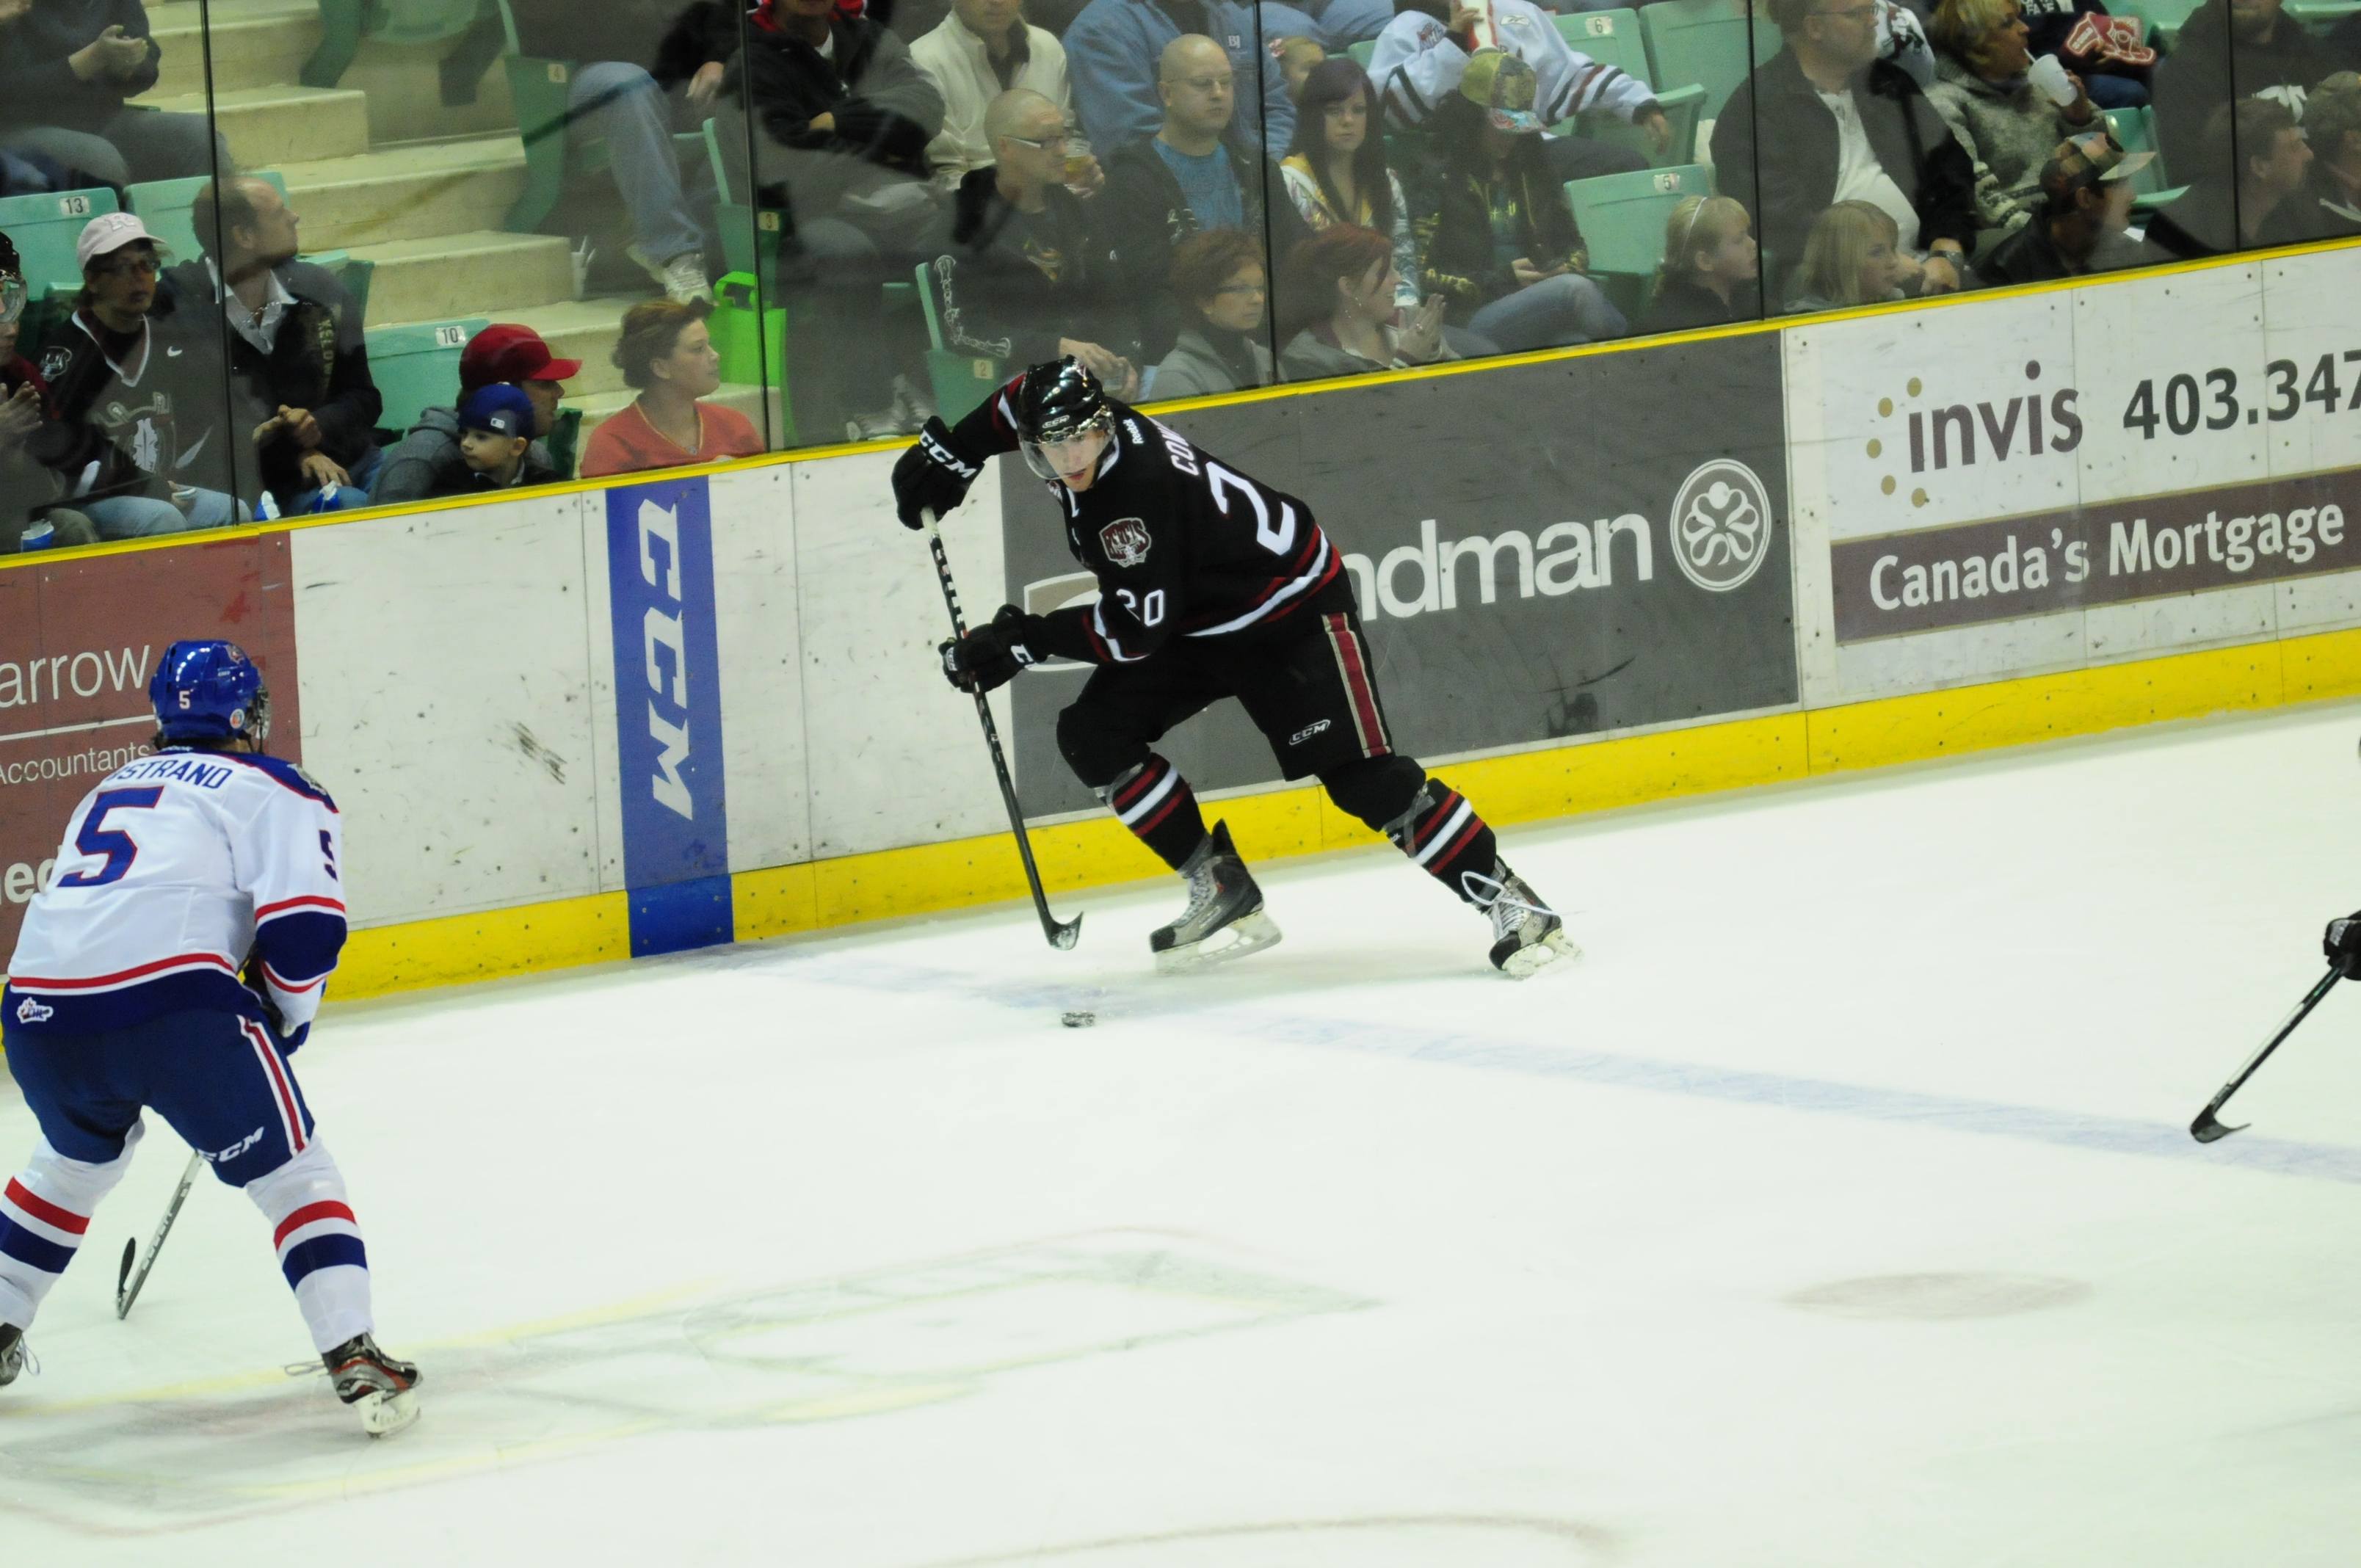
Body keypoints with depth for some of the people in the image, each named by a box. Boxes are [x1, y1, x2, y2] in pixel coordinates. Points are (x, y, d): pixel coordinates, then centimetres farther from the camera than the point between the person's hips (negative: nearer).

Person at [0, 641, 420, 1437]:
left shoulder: (111, 790, 31)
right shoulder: (274, 791, 10)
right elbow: (301, 924, -4)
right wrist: (286, 1015, 15)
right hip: (170, 1006, -6)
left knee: (79, 1155, 34)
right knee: (292, 1170, 6)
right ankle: (354, 1360, -8)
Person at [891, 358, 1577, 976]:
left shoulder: (1139, 484, -34)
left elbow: (1138, 630, -32)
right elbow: (1018, 401, 17)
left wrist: (1028, 638, -27)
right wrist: (950, 452, 11)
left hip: (1290, 610, -9)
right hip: (1199, 623, 9)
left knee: (1363, 777, -18)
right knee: (1092, 734, -4)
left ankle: (1512, 905, -12)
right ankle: (1224, 894, 3)